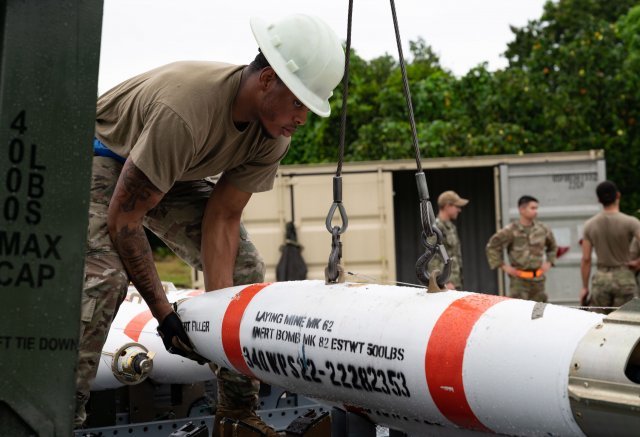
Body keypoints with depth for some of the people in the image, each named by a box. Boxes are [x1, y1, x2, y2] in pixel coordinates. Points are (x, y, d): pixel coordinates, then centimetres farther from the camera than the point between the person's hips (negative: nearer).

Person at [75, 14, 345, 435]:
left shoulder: (273, 137, -19)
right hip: (103, 158, -6)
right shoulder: (183, 111, -41)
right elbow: (122, 219, -36)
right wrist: (164, 315, -32)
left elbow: (222, 218, -16)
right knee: (103, 275, -29)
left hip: (175, 174, 7)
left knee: (244, 269, -3)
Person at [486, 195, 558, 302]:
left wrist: (549, 263, 11)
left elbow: (553, 247, 24)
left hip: (538, 278, 5)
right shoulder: (511, 230, -8)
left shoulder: (543, 229, 5)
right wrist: (503, 266, -6)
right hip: (519, 279, -5)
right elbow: (491, 247, -3)